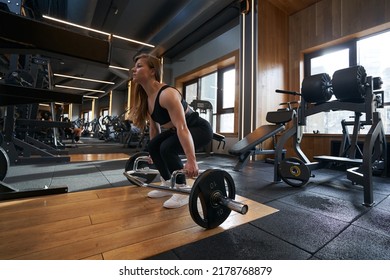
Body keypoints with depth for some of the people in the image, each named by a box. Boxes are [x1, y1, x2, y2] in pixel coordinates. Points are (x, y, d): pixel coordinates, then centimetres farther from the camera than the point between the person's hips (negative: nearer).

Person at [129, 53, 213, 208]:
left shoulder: (167, 94, -28)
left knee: (167, 148, -27)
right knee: (152, 146, 3)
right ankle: (167, 185, 16)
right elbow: (154, 126, 10)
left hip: (200, 128, -9)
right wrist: (153, 154, 17)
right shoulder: (146, 97, 1)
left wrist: (191, 161, -40)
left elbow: (182, 128, -36)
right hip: (177, 130, 9)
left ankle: (183, 190, -8)